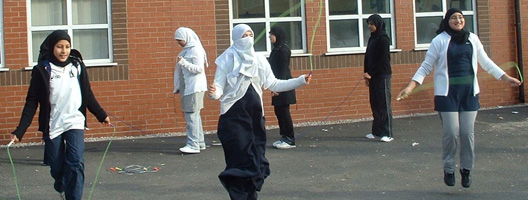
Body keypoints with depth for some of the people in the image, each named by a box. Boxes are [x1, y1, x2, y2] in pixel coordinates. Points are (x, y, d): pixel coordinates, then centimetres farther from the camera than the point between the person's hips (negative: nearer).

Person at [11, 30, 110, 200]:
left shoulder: (78, 66, 4)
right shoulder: (42, 70, -2)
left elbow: (88, 95, 17)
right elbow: (32, 102, -2)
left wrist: (102, 115, 23)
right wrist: (20, 130, -10)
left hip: (75, 123, 1)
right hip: (52, 126, -1)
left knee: (76, 164, -15)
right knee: (57, 167, 9)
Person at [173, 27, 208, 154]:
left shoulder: (196, 50, -10)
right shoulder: (186, 50, 16)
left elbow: (199, 69, -17)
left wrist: (184, 62, -24)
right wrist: (178, 86, 16)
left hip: (195, 87, -9)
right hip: (187, 87, 9)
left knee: (191, 115, -11)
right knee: (194, 115, 11)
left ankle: (193, 145, -12)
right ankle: (200, 142, 17)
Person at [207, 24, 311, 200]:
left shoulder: (259, 60, 9)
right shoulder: (227, 60, -5)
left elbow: (273, 85, 11)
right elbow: (219, 89, -9)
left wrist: (301, 81, 7)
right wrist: (213, 93, -33)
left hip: (255, 116, 5)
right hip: (234, 117, -5)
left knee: (257, 161, 6)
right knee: (241, 163, -8)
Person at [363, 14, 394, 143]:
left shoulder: (383, 38, -10)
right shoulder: (372, 38, 15)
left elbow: (383, 59, -14)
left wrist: (370, 73, -12)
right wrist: (366, 74, 10)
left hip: (382, 76, -8)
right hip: (372, 76, 8)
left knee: (384, 104, -7)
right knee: (374, 104, 9)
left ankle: (387, 134, -7)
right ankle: (377, 131, 15)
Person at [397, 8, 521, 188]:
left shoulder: (472, 39, 9)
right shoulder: (440, 41, -2)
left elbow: (486, 63, 19)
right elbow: (426, 67, 0)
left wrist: (506, 77, 19)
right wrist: (410, 86, -8)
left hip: (469, 92, 3)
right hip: (447, 93, -3)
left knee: (468, 132, 2)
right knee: (451, 133, -6)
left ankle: (466, 169, 19)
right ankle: (448, 169, 14)